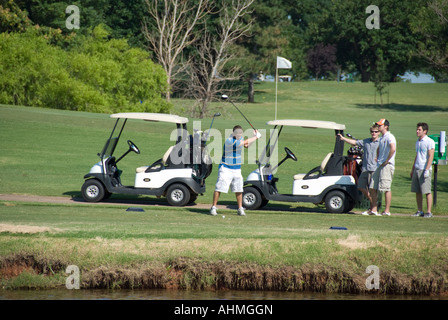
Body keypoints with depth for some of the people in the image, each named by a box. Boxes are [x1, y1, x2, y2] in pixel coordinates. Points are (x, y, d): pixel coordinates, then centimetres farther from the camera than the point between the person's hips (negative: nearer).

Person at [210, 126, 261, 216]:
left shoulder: (239, 138, 6)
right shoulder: (229, 141, -21)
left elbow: (246, 145, 19)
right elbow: (245, 142, -20)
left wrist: (254, 136, 6)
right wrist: (256, 137, -9)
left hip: (237, 169, 7)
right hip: (226, 168, -7)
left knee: (239, 190, 4)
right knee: (219, 188, -7)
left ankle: (240, 209, 11)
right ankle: (213, 208, 0)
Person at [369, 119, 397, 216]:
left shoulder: (389, 137, -11)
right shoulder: (382, 138, 19)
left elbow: (393, 149, -28)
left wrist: (387, 161, -21)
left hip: (387, 165, -10)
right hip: (379, 166, 10)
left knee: (386, 188, -8)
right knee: (373, 187, 7)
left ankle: (387, 211, -4)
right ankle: (374, 209, 10)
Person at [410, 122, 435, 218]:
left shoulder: (429, 142, -8)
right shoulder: (418, 142, 17)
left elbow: (431, 156, -15)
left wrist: (427, 170, -22)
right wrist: (413, 169, 25)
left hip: (425, 169, -8)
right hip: (417, 169, 8)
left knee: (427, 191, -8)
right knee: (417, 191, 8)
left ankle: (429, 212, -5)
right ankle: (419, 211, 14)